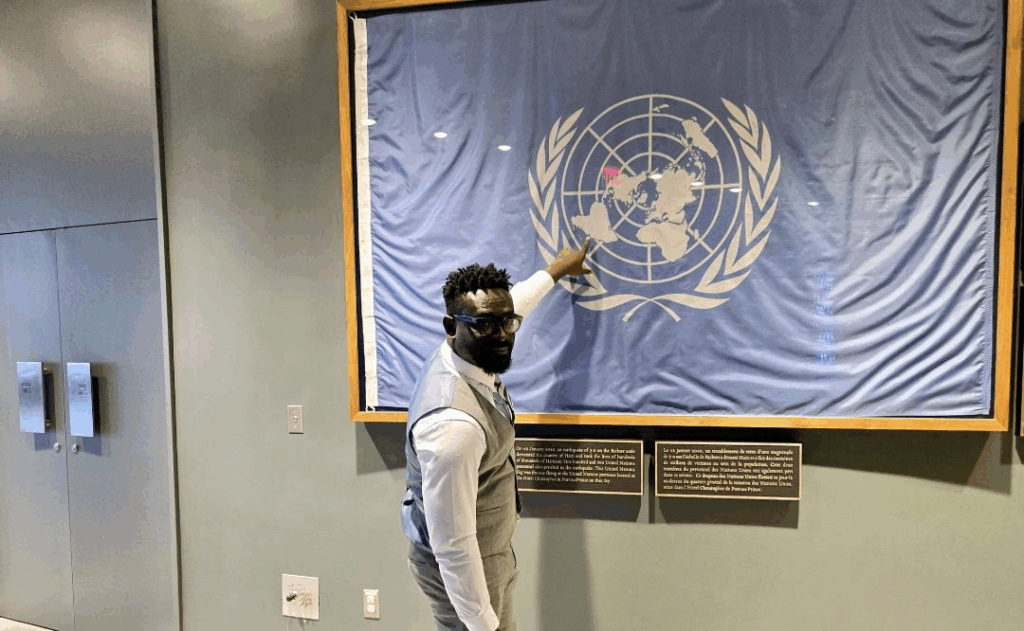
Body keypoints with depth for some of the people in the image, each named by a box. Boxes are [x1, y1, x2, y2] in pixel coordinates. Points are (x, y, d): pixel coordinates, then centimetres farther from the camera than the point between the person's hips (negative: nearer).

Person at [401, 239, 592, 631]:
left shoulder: (469, 356, -10)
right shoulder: (454, 422, -36)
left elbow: (503, 307, 13)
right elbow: (453, 546, -30)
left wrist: (555, 271, 25)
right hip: (461, 569, -8)